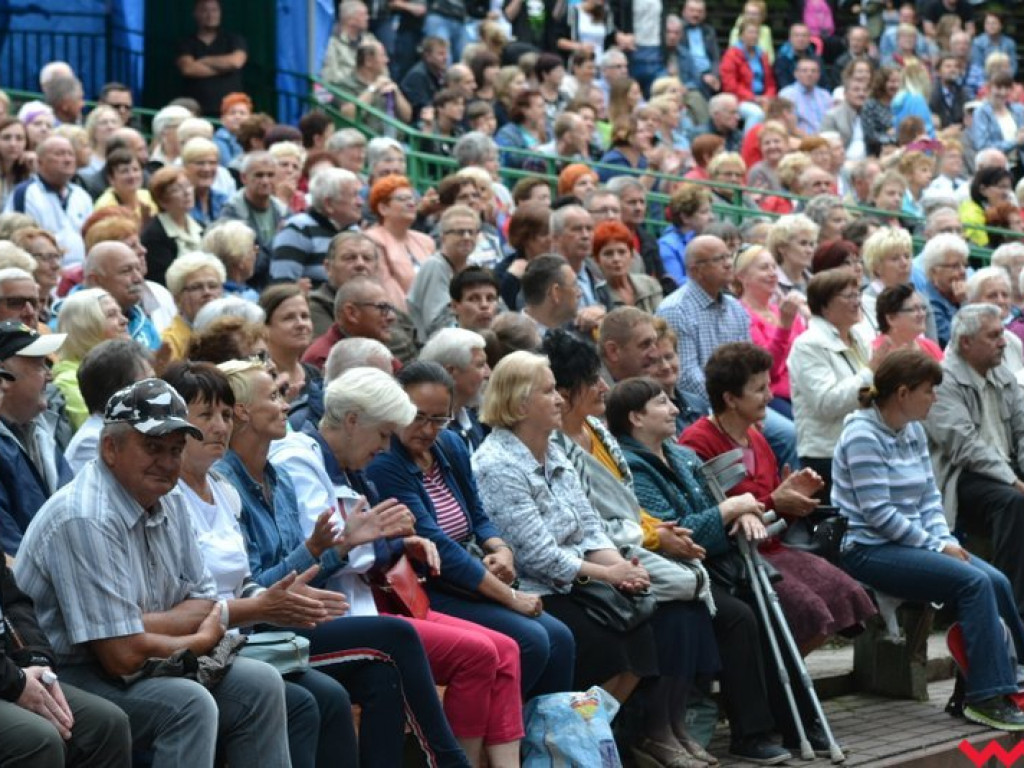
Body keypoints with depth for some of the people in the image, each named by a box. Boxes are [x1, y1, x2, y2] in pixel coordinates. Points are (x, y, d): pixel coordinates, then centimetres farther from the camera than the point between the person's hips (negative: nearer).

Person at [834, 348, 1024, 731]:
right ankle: (987, 697, -20)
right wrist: (936, 546, -15)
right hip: (869, 551, -8)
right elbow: (878, 514, -18)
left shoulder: (913, 431, 13)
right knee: (974, 582, -23)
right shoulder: (863, 436, -14)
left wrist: (944, 538, -4)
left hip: (913, 540, 8)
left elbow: (929, 495, 14)